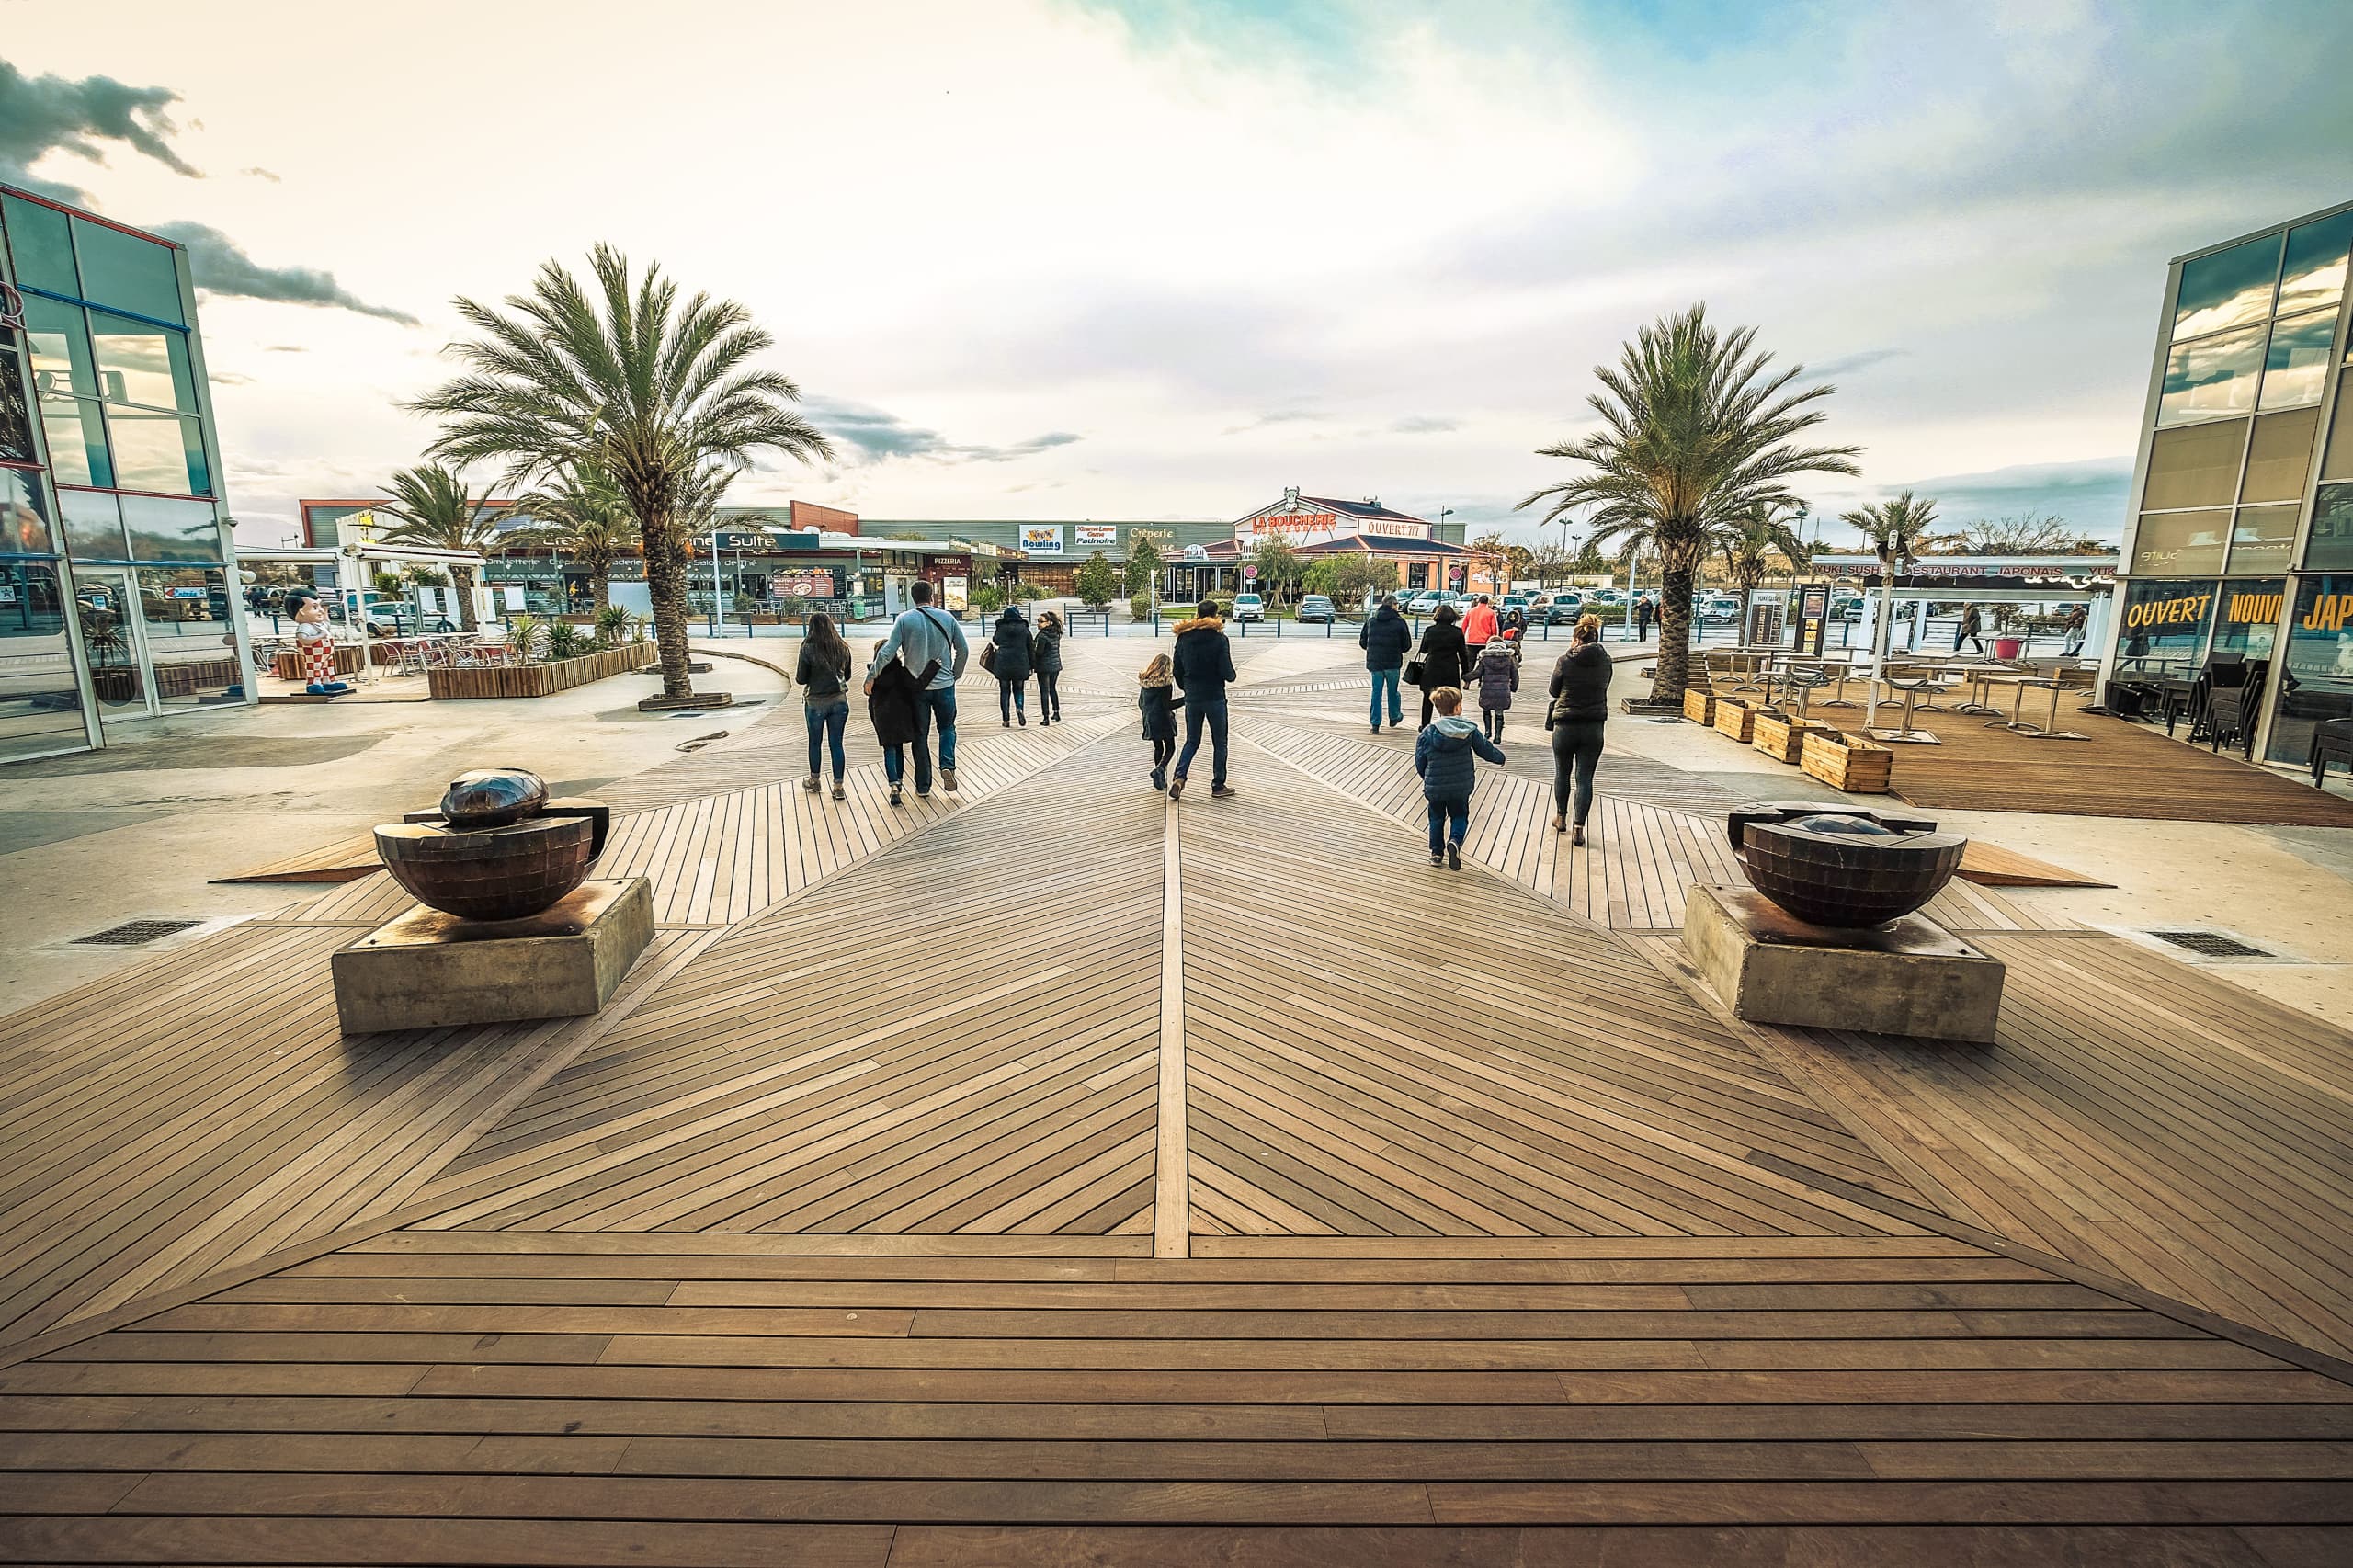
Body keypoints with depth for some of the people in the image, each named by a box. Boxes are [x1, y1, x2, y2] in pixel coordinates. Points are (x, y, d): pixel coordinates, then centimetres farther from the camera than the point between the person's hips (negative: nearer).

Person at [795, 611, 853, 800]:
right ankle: (838, 786, 5)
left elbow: (801, 679, -7)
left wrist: (797, 667, 12)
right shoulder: (843, 648, -1)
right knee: (836, 743, 5)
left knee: (815, 742, 15)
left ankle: (814, 780, 31)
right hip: (839, 701, 2)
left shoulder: (808, 648, -12)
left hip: (815, 702, -2)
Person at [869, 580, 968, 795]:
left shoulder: (904, 620, -7)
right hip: (944, 685, 1)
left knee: (920, 735, 10)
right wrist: (956, 675, 17)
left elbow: (888, 652, -13)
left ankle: (923, 785, 14)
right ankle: (947, 765, -6)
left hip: (916, 687, -1)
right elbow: (964, 650, 3)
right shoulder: (947, 618, -1)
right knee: (947, 727, 19)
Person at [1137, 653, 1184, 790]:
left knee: (1158, 748, 16)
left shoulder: (1144, 681, 5)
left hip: (1150, 721, 6)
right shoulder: (1166, 682, -13)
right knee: (1170, 748, 5)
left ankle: (1160, 780, 15)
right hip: (1163, 720, -6)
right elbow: (1167, 705, -15)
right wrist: (1185, 700, -8)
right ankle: (1159, 769, -21)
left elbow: (1140, 703, 11)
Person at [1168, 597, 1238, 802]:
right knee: (1219, 743, 9)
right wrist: (1232, 674, 8)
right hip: (1215, 698, -4)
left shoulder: (1183, 638, 1)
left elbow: (1176, 670, 5)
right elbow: (1227, 673, -15)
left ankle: (1179, 776, -6)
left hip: (1192, 699, 4)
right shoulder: (1219, 639, -11)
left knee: (1192, 741, 15)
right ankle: (1218, 787, 13)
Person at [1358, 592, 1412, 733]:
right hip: (1393, 663, -2)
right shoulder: (1399, 622, -8)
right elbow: (1407, 645, -3)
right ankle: (1394, 717, 32)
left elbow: (1362, 642, 6)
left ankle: (1375, 724, 4)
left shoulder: (1371, 620, 1)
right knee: (1392, 690, 15)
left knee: (1376, 691, 7)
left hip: (1374, 662, 2)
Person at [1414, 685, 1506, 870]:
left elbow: (1419, 760, -4)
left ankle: (1436, 852, 19)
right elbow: (1486, 749, 4)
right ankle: (1455, 841, -11)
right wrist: (1499, 755, 27)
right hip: (1461, 787, 0)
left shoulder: (1428, 732, -10)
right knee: (1459, 816, 16)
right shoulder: (1469, 729, -7)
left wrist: (1426, 778, 14)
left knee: (1437, 818, 18)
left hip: (1434, 786, 0)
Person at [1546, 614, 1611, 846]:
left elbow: (1554, 691, 1)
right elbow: (1602, 688, 12)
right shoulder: (1606, 663, -1)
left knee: (1562, 773, 18)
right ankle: (1579, 829, 3)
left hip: (1565, 726, -2)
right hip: (1594, 727, 2)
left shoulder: (1565, 661, -10)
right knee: (1585, 778, 5)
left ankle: (1561, 818, 32)